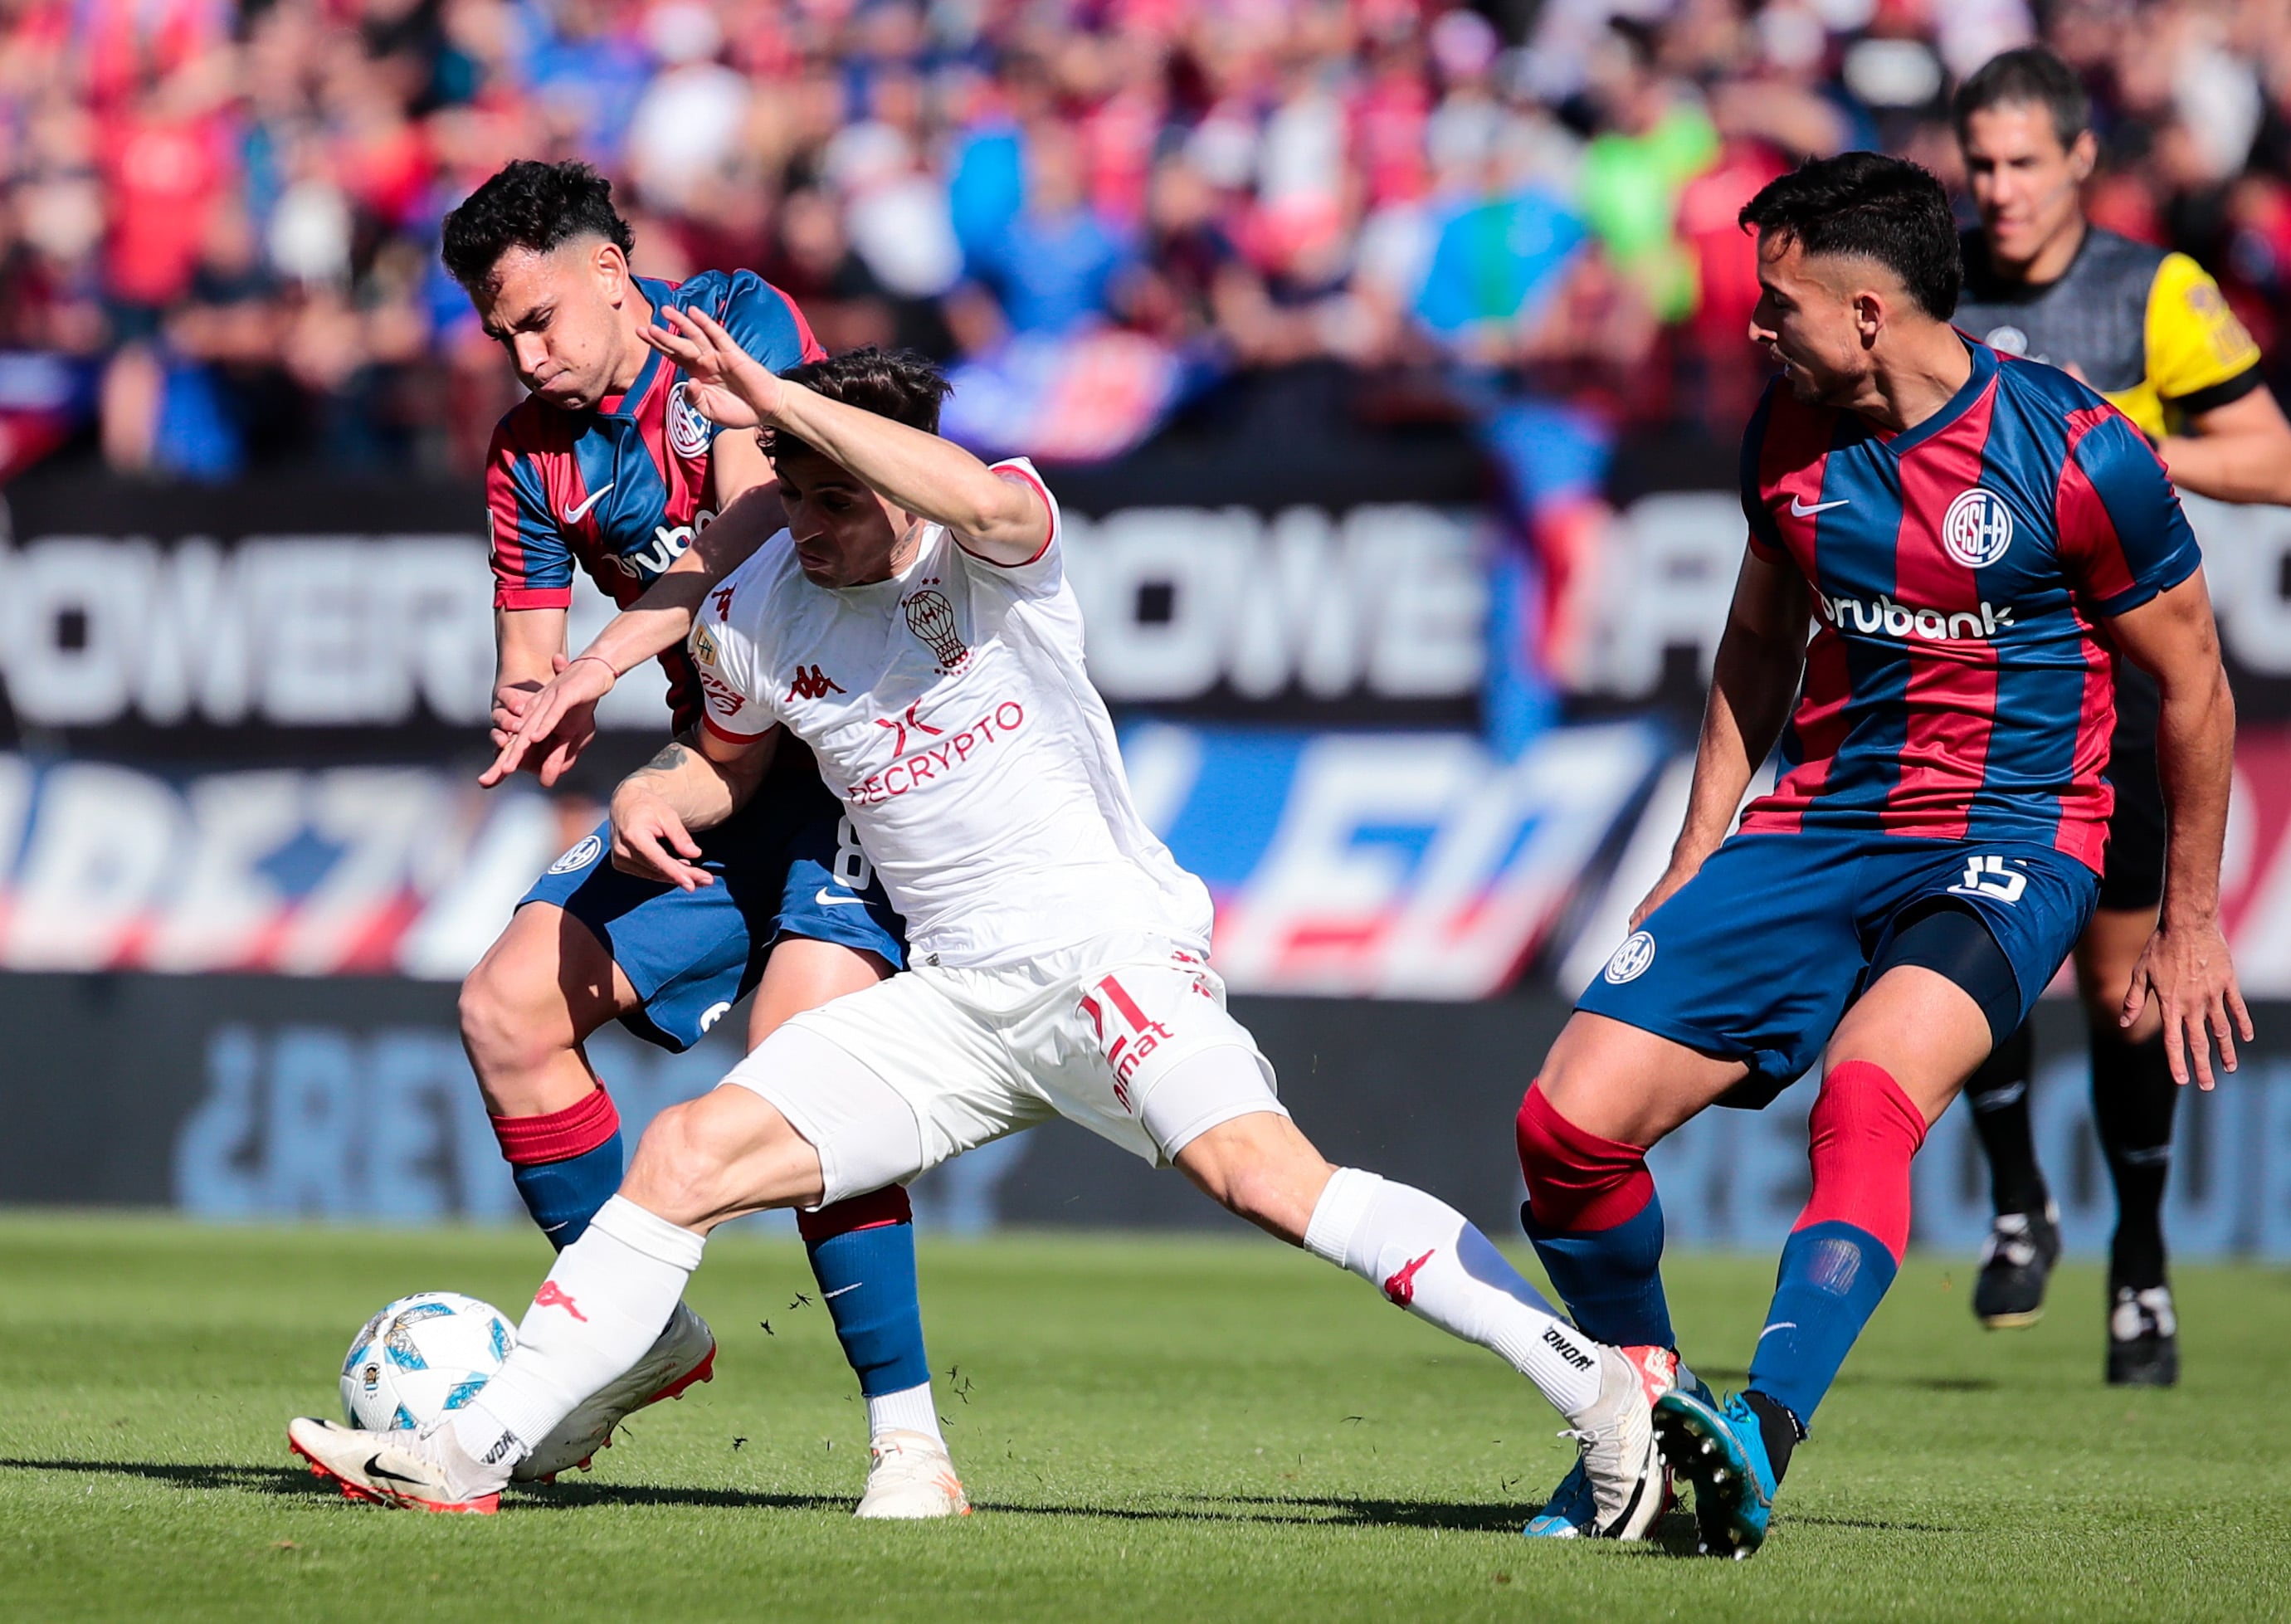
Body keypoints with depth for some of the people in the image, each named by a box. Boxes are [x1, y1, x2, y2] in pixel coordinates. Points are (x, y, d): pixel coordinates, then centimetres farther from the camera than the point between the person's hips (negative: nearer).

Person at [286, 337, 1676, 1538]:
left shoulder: (991, 557, -9)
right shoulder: (755, 614, 5)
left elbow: (984, 501, -36)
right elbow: (731, 758, 27)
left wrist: (782, 396, -34)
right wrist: (656, 794, 4)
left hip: (1111, 951, -6)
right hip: (951, 995, 6)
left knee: (1266, 1175, -28)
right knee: (687, 1157, -3)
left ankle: (1596, 1380, -28)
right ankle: (477, 1451, 5)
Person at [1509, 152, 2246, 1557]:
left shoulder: (2077, 454, -13)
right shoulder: (1789, 435, 4)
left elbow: (2192, 680, -1)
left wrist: (2192, 923, 3)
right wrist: (1695, 863, 17)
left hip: (2012, 838, -5)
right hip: (1817, 831, 5)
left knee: (1868, 1091, -36)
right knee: (1569, 1125, -7)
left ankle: (1762, 1433, -48)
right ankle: (1644, 1422, 17)